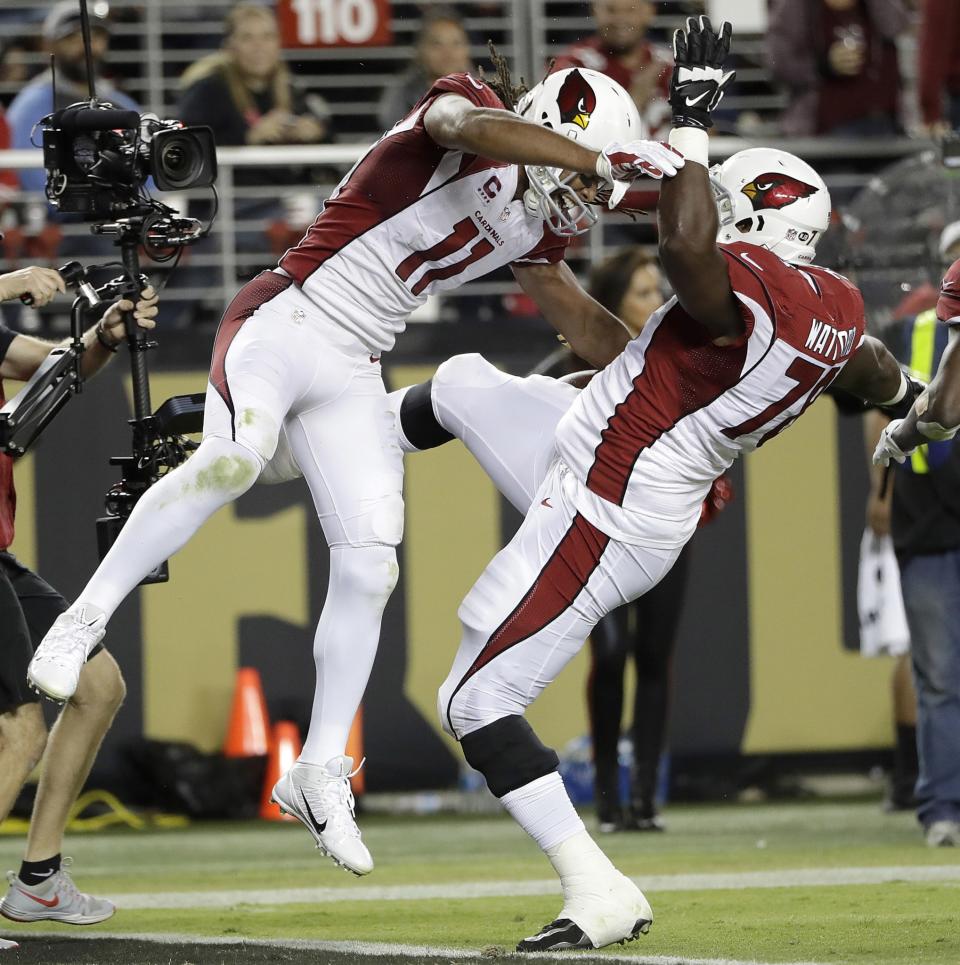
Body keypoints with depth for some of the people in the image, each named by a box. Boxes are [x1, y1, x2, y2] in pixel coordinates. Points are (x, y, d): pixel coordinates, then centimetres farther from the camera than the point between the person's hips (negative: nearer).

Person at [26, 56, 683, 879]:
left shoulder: (531, 225, 14)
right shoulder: (462, 112, -9)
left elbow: (583, 323, 28)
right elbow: (470, 127, -34)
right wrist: (604, 159, -43)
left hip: (353, 374, 8)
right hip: (281, 324, -8)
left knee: (370, 572, 0)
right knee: (233, 459, -34)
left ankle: (321, 771, 11)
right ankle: (86, 621, -23)